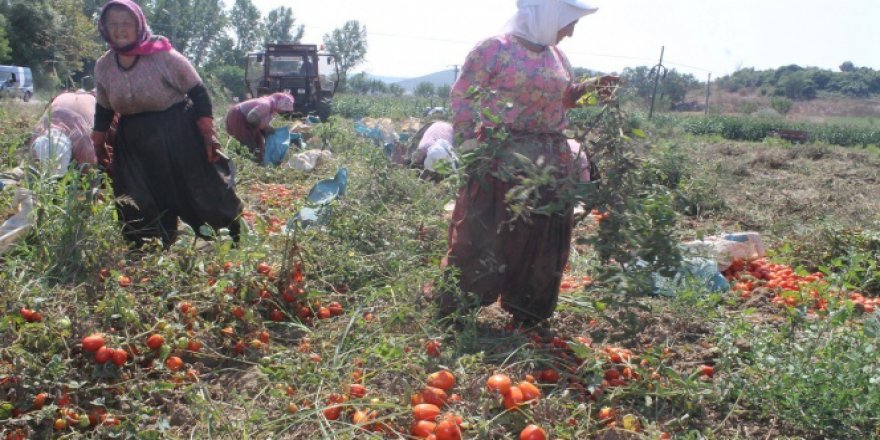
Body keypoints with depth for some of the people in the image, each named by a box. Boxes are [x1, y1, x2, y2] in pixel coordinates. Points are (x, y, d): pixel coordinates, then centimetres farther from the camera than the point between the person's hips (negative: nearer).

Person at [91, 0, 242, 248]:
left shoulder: (163, 56, -16)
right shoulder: (103, 67, 0)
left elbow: (197, 92, -10)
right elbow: (103, 109, 15)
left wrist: (208, 133, -14)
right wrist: (99, 144, 18)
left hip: (180, 135, -5)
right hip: (134, 144, 5)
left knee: (204, 192, 3)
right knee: (139, 212, 6)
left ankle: (233, 243, 21)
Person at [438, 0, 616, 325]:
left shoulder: (557, 56, 13)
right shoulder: (494, 49, -7)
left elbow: (565, 97, 25)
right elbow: (461, 95, -6)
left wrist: (591, 88, 5)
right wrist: (466, 141, -12)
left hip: (550, 162, 7)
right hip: (500, 158, -6)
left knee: (541, 237, 10)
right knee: (481, 235, -2)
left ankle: (529, 311, 24)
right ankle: (453, 308, 12)